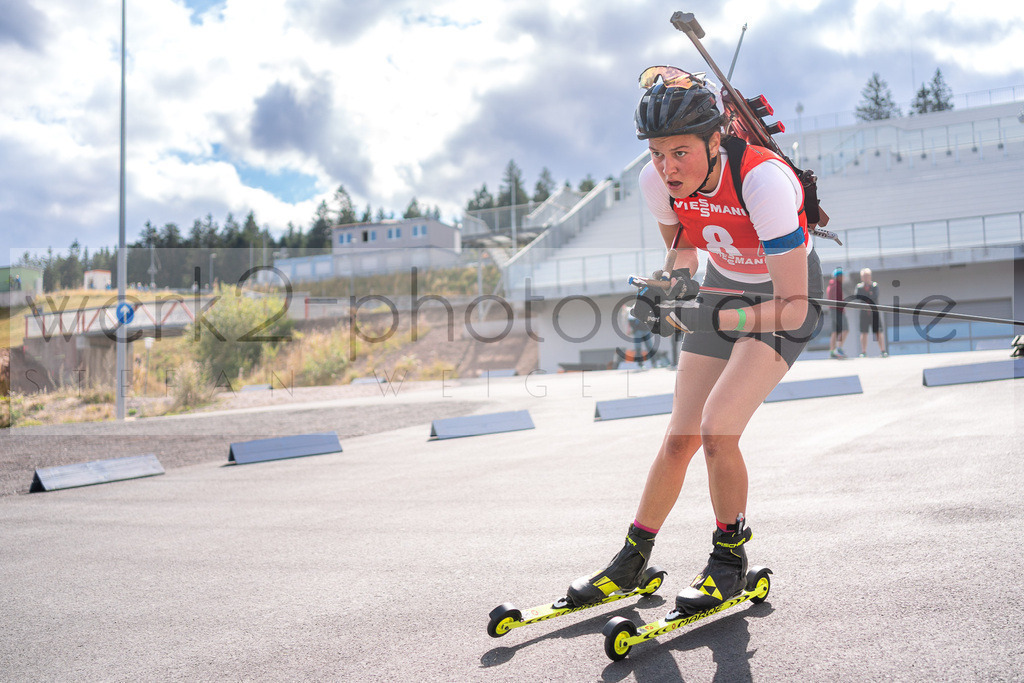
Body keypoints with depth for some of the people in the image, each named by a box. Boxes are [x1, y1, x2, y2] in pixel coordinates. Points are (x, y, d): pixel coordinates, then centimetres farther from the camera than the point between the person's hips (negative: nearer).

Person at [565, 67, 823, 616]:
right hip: (722, 288, 5)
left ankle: (729, 559, 4)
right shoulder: (656, 180, -18)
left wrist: (714, 318, -45)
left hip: (785, 303, -5)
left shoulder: (764, 180, -35)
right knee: (680, 437, 2)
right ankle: (632, 560, 19)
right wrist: (678, 278, -15)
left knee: (717, 429, -20)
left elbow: (793, 307, -34)